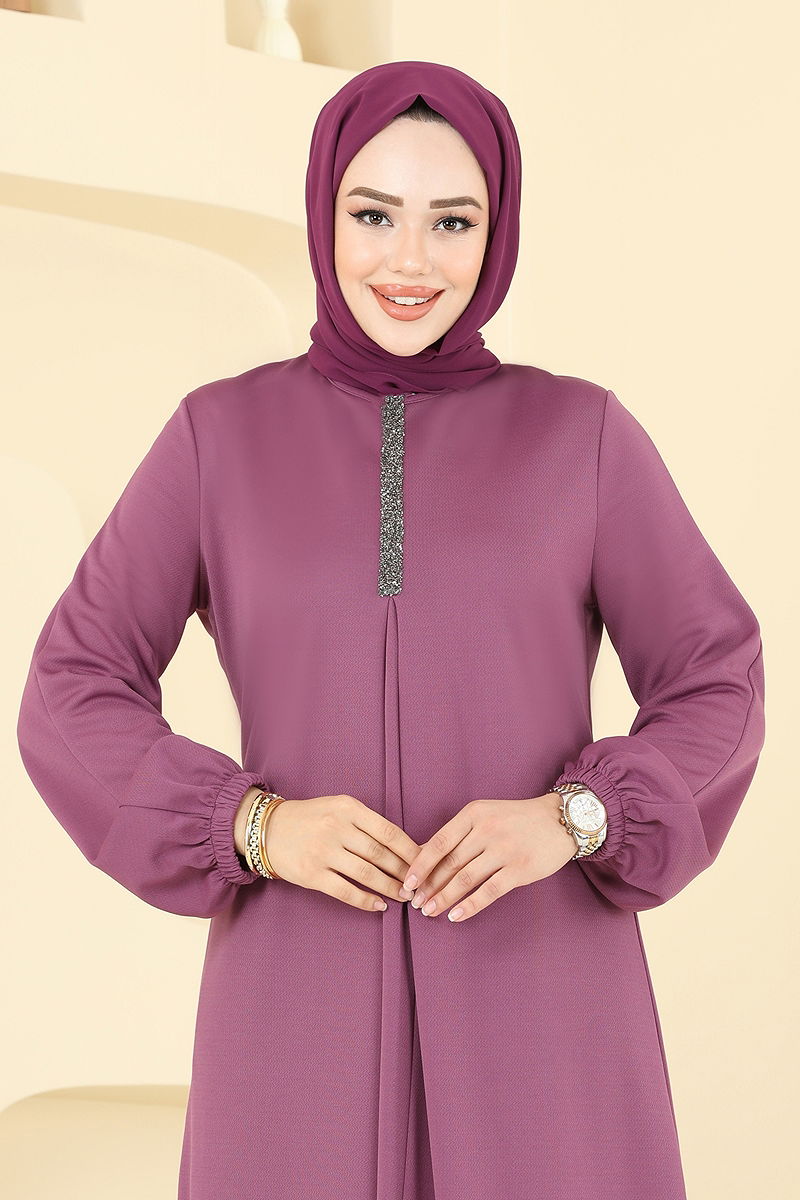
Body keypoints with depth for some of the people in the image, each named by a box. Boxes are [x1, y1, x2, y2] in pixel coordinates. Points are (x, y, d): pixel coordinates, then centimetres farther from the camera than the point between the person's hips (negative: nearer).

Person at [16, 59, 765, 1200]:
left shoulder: (582, 434, 3)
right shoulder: (219, 435, 4)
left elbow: (716, 693, 3)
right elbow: (74, 699, 2)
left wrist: (573, 819, -16)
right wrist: (257, 824, -15)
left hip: (537, 993, 0)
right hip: (305, 1002, 1)